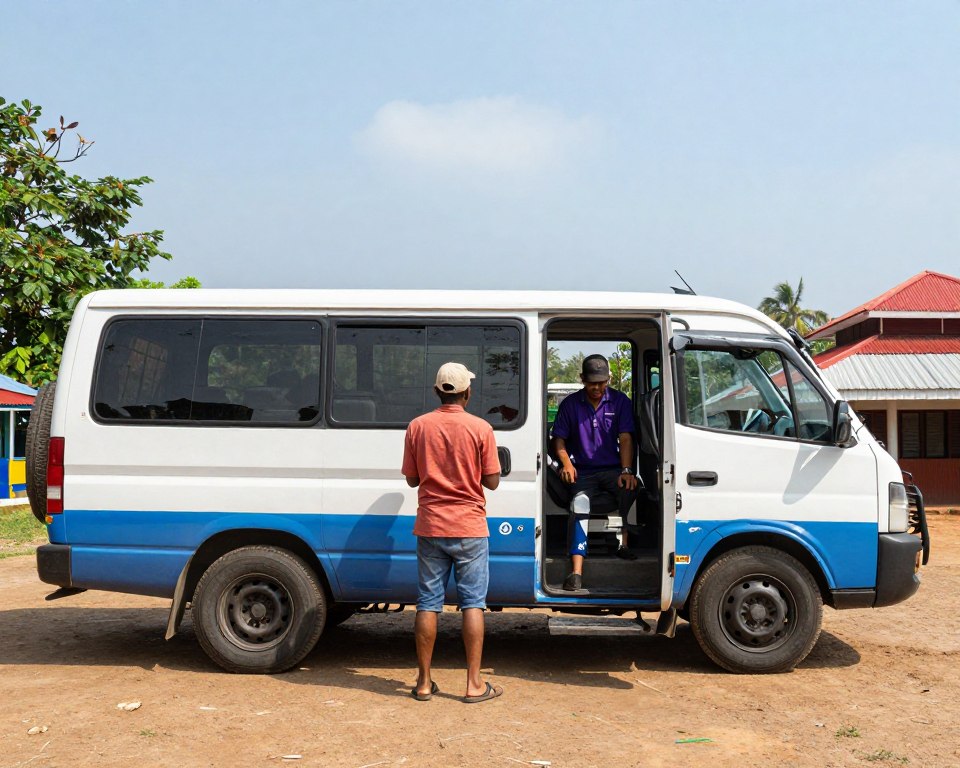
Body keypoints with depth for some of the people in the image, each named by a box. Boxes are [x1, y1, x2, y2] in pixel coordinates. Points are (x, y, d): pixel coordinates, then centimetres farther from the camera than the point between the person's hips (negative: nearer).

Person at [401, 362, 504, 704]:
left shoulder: (418, 426, -1)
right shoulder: (480, 428, -8)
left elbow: (411, 478, 5)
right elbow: (492, 481, -4)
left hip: (430, 528, 2)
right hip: (469, 528, -2)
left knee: (428, 603, 8)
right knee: (472, 603, 4)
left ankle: (424, 682, 14)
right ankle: (474, 684, 6)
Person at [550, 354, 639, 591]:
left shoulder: (620, 401, 5)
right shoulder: (570, 404, 6)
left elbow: (625, 439, -2)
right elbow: (559, 440, 7)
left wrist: (626, 470, -16)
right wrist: (566, 463, -12)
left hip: (612, 469, 0)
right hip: (582, 472, 0)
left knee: (629, 487, -34)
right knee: (579, 504, -29)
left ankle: (624, 543, -20)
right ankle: (576, 572, -37)